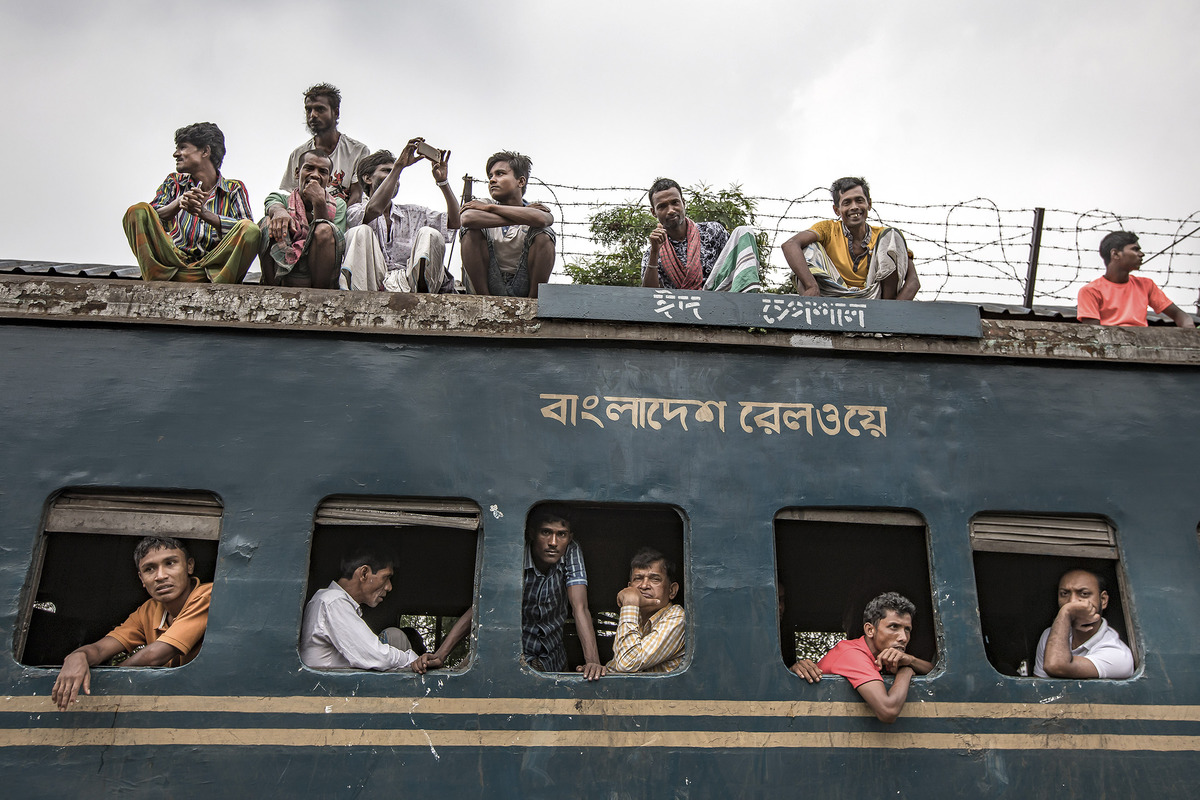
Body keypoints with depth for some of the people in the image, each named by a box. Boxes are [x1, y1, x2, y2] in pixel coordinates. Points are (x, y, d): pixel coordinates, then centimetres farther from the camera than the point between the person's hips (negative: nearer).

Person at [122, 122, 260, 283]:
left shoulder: (234, 188, 14)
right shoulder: (174, 182, 21)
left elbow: (246, 228, -5)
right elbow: (150, 219, 5)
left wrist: (204, 213, -16)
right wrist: (178, 204, -14)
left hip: (210, 268, -2)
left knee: (251, 230, -27)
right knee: (138, 210, -19)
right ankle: (155, 281, -30)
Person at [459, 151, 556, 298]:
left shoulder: (536, 209, 1)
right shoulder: (483, 206, 4)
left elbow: (541, 219, -28)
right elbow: (467, 218, -24)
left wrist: (490, 207, -19)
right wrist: (522, 219, -22)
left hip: (523, 289, 0)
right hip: (487, 287, 1)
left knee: (544, 234, -19)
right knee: (472, 231, -17)